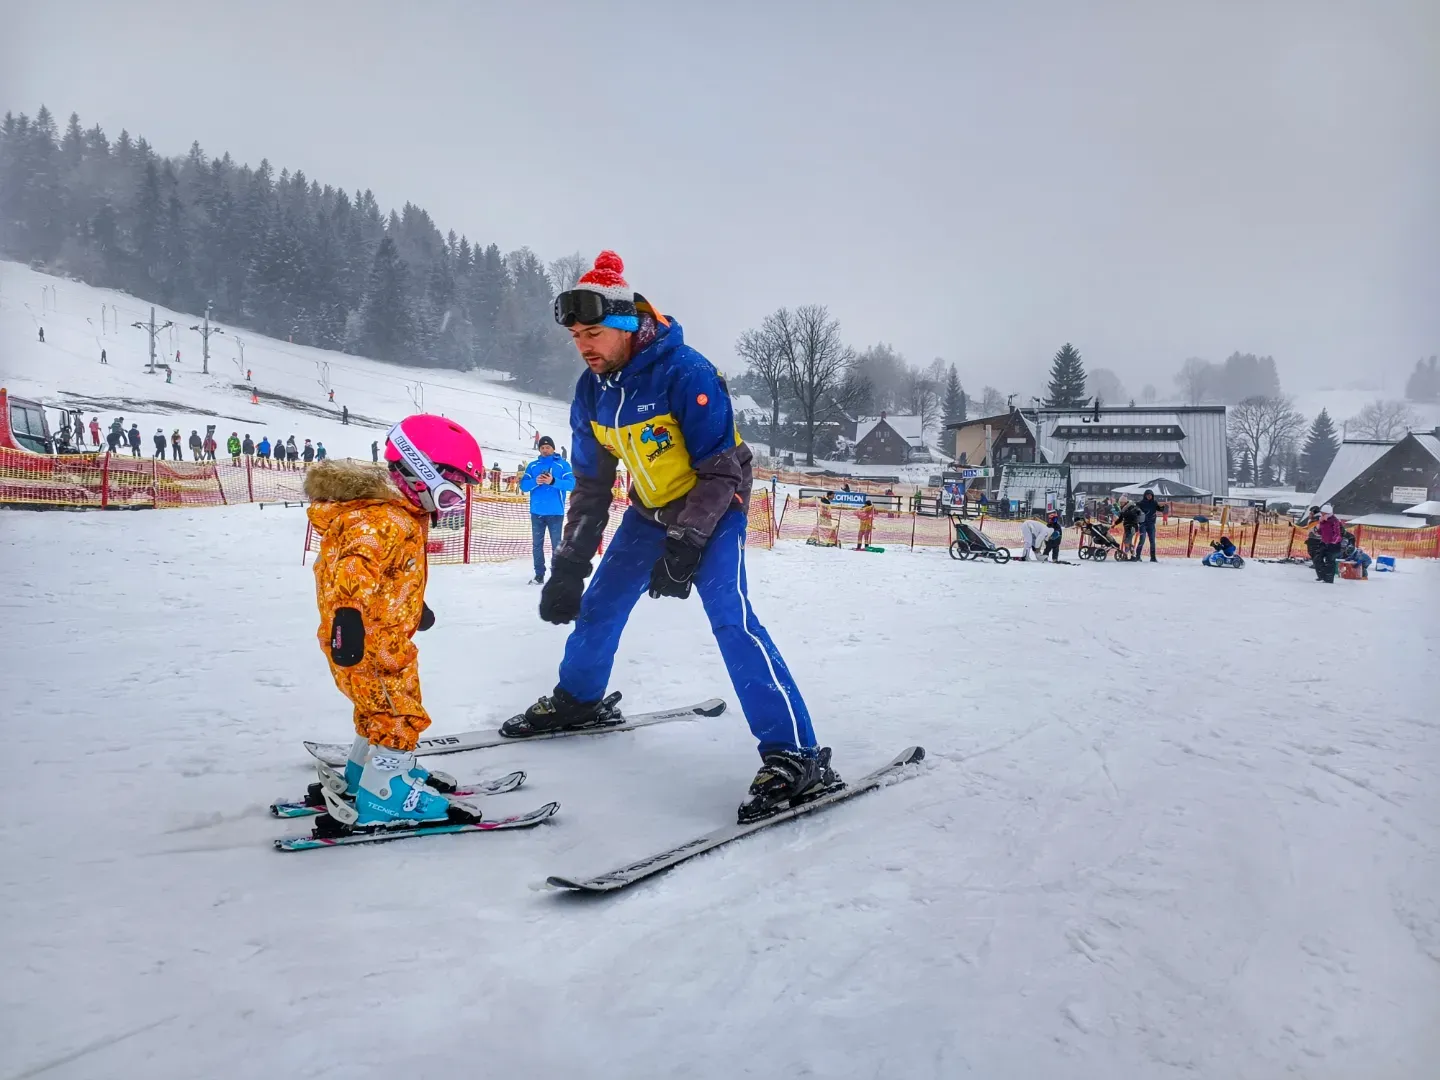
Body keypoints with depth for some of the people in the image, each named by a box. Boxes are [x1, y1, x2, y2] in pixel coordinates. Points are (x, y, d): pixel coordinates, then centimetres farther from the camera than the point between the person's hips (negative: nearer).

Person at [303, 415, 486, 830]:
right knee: (401, 716, -5)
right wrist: (347, 614, -51)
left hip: (387, 640, 11)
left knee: (381, 709, 26)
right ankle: (381, 799, 4)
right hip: (365, 645, -11)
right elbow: (354, 569, -39)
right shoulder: (383, 521, -24)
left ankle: (365, 772, 43)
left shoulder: (399, 515, 11)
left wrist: (417, 608, 38)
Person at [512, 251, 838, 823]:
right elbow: (591, 485, 2)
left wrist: (685, 545, -31)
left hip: (713, 503, -7)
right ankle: (576, 700, 40)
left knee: (729, 615, -24)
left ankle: (797, 756, -23)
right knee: (599, 603, 12)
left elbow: (720, 470, -25)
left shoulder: (685, 373, -28)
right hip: (651, 507, 7)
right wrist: (568, 566, -1)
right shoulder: (591, 391, -6)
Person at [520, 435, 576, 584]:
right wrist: (535, 481, -17)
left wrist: (553, 481, -22)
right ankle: (539, 575, 10)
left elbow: (572, 484, -8)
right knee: (537, 544, 5)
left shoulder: (562, 465, 2)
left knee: (556, 544, -2)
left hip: (555, 512, -3)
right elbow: (523, 485, 3)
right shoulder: (532, 466, 10)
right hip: (537, 512, 3)